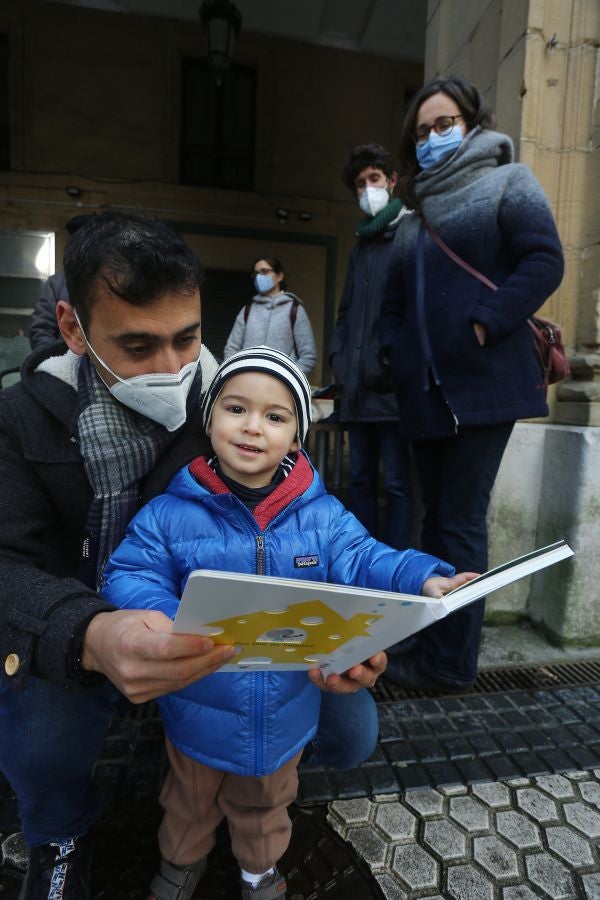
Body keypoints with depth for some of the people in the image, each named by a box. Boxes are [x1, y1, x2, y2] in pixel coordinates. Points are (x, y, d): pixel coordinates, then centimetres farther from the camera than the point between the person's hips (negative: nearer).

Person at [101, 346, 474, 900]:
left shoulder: (323, 515, -15)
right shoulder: (168, 515, -19)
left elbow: (363, 562, -17)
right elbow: (129, 577, -18)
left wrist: (422, 580, -34)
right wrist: (158, 619, -37)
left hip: (284, 713, 1)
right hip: (200, 709, 0)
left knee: (265, 804, 32)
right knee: (191, 800, 32)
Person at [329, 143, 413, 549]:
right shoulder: (360, 246, 23)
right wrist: (339, 357, 11)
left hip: (394, 383, -7)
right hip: (358, 384, 8)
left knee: (397, 481, -1)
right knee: (360, 478, 12)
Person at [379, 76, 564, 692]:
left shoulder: (506, 181, 9)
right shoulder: (415, 215, 25)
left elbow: (545, 261, -6)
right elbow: (394, 301, 24)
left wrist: (482, 324, -16)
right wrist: (395, 351, 6)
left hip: (485, 384, -6)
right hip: (426, 391, 6)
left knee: (460, 522, -6)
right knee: (437, 518, 11)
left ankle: (449, 663, 9)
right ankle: (431, 641, 25)